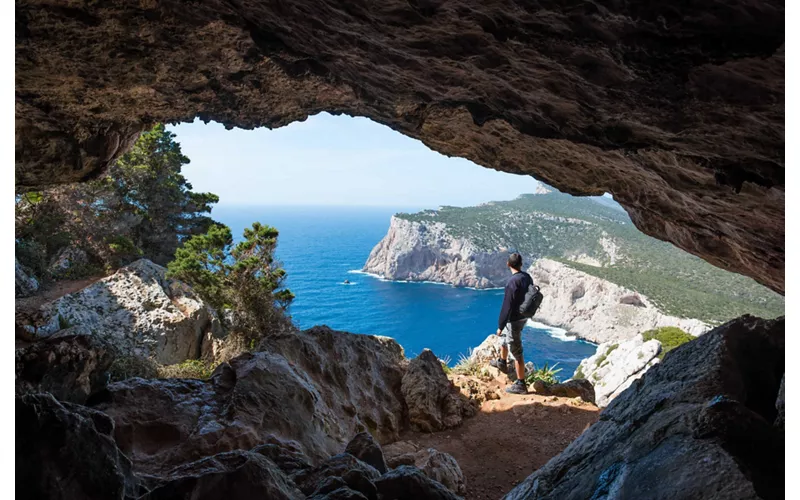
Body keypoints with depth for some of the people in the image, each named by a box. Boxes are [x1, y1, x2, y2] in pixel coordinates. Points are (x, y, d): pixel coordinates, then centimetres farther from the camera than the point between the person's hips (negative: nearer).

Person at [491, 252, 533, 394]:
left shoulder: (512, 282, -26)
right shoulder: (528, 277, 0)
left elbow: (507, 306, -24)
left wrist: (500, 326, -16)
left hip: (514, 319, -9)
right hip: (524, 317, 9)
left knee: (517, 352, 0)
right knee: (504, 335, 31)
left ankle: (521, 384, 9)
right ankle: (502, 363, 50)